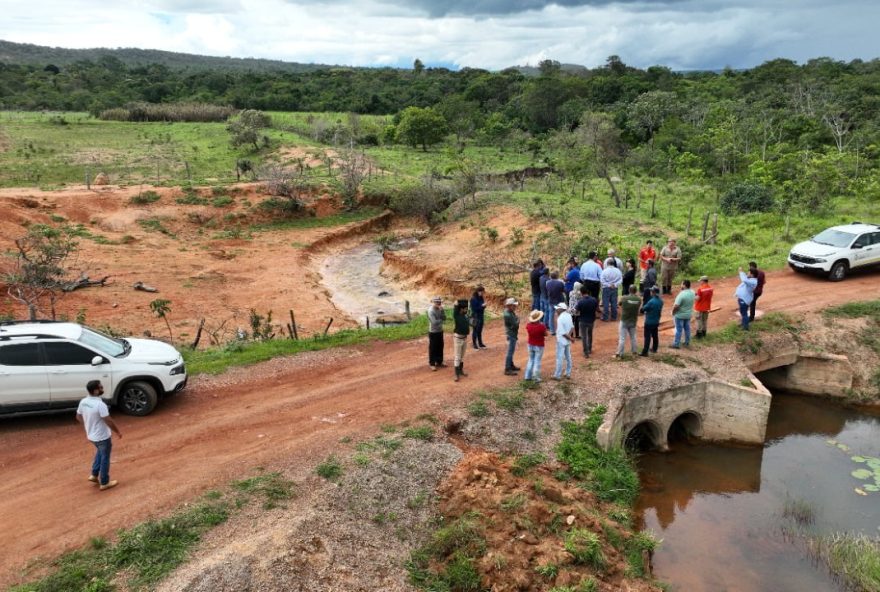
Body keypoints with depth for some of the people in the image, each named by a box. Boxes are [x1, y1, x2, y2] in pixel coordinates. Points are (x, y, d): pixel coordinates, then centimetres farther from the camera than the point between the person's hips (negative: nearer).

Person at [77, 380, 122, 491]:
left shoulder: (83, 402, -7)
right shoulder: (100, 404, -30)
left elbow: (78, 417, 8)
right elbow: (109, 421, -26)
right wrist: (118, 431, -10)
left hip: (91, 435, 7)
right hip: (103, 437, -7)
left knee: (99, 452, 32)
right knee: (105, 458, 10)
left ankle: (94, 475, 35)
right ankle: (104, 483, 22)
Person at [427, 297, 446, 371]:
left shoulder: (440, 309, 1)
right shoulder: (431, 311, -21)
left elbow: (444, 318, -5)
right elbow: (434, 322, -26)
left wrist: (442, 310, -17)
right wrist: (441, 320, -9)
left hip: (440, 331, 7)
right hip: (433, 332, -7)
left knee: (440, 347, 16)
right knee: (433, 348, 3)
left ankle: (439, 362, 30)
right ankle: (432, 364, 13)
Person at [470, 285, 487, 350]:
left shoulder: (481, 298, 8)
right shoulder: (473, 299, -14)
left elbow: (483, 306, 9)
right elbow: (474, 308, -17)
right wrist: (481, 306, -19)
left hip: (481, 316, 7)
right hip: (475, 317, -7)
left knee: (480, 331, 14)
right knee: (475, 331, 1)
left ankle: (480, 343, 23)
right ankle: (474, 344, 8)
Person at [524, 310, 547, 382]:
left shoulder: (528, 325, -12)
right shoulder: (542, 326, -23)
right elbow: (546, 334, -7)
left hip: (531, 345, 4)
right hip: (539, 346, -4)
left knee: (531, 360, 19)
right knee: (537, 362, 5)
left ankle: (528, 376, 21)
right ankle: (536, 378, 7)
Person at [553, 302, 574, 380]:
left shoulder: (560, 319, -24)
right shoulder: (569, 316, -1)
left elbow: (562, 332, -22)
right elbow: (572, 327, 0)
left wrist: (570, 338, -11)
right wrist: (570, 336, -13)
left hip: (561, 341, -7)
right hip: (568, 341, 7)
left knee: (559, 358, 2)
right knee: (568, 357, 16)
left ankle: (557, 375, 9)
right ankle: (568, 373, 26)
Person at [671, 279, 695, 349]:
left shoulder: (682, 294, -27)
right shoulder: (692, 293, -4)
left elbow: (676, 306, -27)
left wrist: (673, 312, -13)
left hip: (680, 315, -7)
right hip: (688, 314, 7)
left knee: (679, 329, 1)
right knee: (687, 328, 17)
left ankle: (676, 344, 8)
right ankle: (687, 343, 28)